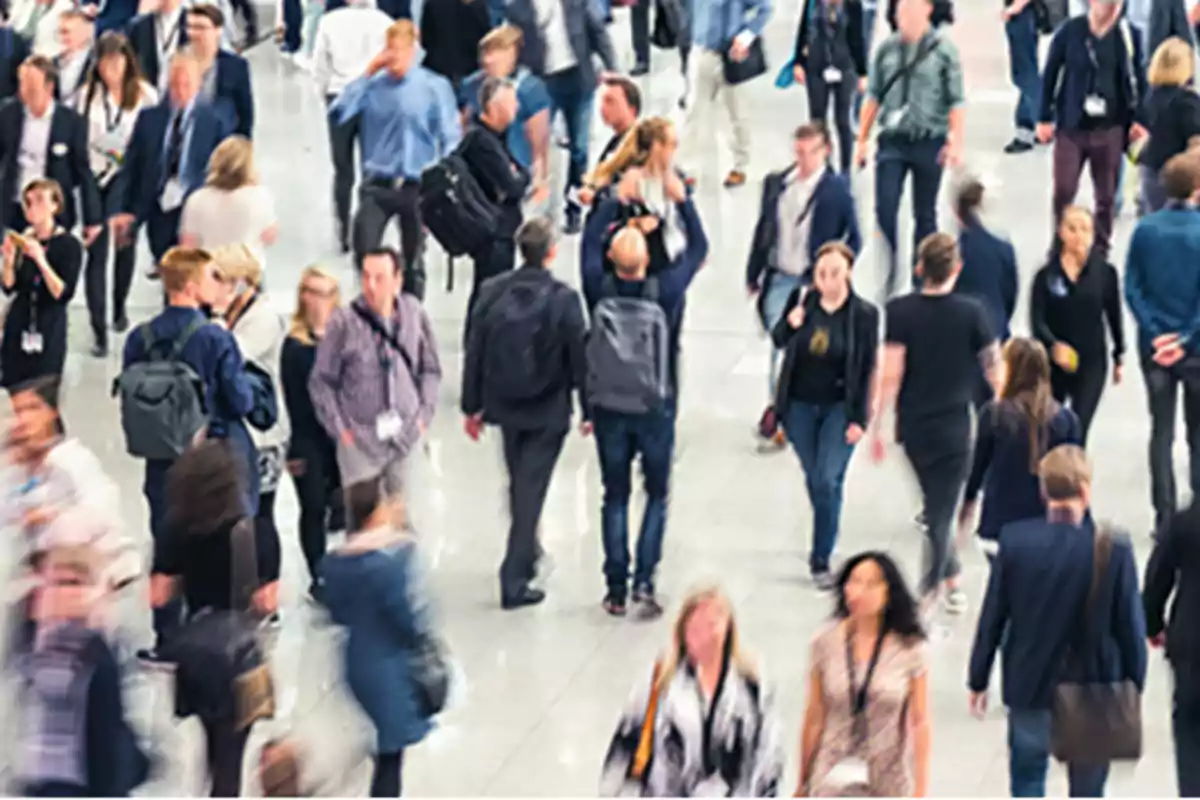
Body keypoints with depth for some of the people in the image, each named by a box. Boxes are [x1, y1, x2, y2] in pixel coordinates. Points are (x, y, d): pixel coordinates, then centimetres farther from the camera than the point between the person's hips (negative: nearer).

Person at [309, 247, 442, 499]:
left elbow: (430, 370, 11)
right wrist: (339, 428, -4)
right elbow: (322, 382, -1)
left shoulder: (413, 314, -2)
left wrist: (425, 414, 3)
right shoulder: (344, 322, -9)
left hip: (407, 438, 2)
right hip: (359, 440, -2)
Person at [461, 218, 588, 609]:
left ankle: (527, 552, 41)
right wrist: (588, 410, 1)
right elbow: (579, 358, -11)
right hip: (547, 411, -4)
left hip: (504, 405, 4)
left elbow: (474, 352, 0)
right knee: (530, 491, 1)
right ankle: (515, 580, 0)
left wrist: (472, 407, 10)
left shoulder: (492, 293, -5)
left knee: (520, 485, 22)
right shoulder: (563, 299, -16)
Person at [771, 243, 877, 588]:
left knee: (827, 482, -10)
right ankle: (824, 538, 38)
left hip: (839, 408, -3)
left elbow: (867, 369, -7)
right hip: (800, 405, 3)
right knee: (813, 479, 15)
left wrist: (859, 419, -9)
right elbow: (778, 340, 7)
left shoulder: (864, 314, -11)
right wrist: (790, 324, -16)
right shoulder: (801, 299, -5)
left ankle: (821, 560, 0)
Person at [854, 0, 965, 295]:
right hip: (892, 140, 2)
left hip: (929, 142, -2)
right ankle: (889, 270, 5)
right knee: (885, 209, -9)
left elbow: (956, 101, -6)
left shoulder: (943, 49, -5)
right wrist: (862, 139, 9)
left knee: (925, 213, 9)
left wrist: (956, 143, -12)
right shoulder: (886, 49, 3)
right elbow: (873, 96, 9)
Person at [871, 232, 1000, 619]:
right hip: (953, 428, -3)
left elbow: (890, 375, -11)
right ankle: (926, 598, -3)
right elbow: (993, 370, -3)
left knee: (935, 504, 22)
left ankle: (951, 583, 33)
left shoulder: (900, 311, -8)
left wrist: (877, 424, -4)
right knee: (942, 513, 2)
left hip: (913, 427, 3)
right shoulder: (971, 313, -10)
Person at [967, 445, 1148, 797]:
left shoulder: (1015, 540, -15)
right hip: (1093, 689, -1)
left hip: (1029, 685, 1)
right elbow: (1131, 627, -10)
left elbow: (992, 618, -7)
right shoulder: (1114, 549, -19)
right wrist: (1134, 688, 5)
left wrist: (978, 680, 6)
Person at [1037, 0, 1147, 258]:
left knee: (1106, 196, 8)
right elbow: (1050, 74, 0)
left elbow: (1139, 79, 7)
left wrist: (1138, 119, 1)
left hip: (1110, 129, 1)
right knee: (1063, 192, 0)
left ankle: (1101, 251, 21)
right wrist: (1045, 118, 0)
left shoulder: (1129, 35, -2)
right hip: (1071, 127, -1)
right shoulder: (1069, 31, -6)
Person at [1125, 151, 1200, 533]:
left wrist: (1156, 333, -6)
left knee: (1161, 431, 10)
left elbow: (1131, 288, -5)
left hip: (1154, 346, 3)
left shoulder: (1145, 229, -5)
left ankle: (1164, 517, 11)